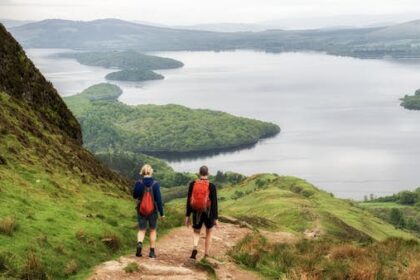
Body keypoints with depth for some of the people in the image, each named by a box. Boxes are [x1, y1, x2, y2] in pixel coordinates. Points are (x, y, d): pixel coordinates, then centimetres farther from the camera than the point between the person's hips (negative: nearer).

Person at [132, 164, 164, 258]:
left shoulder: (138, 183, -8)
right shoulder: (155, 183, -10)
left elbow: (134, 195, 5)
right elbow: (158, 198, -11)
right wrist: (161, 213, -6)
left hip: (141, 210, 1)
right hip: (153, 210, -1)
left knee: (141, 230, 10)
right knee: (153, 230, 15)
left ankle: (139, 243, -20)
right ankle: (152, 252, 16)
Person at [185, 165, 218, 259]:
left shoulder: (192, 184, -4)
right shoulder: (211, 186, -11)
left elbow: (189, 201, 0)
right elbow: (214, 203, -10)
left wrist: (187, 216, 6)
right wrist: (215, 218, -5)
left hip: (197, 213, 1)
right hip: (208, 213, -1)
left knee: (196, 232, 17)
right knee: (208, 233, 20)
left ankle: (195, 248, -12)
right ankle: (206, 255, 21)